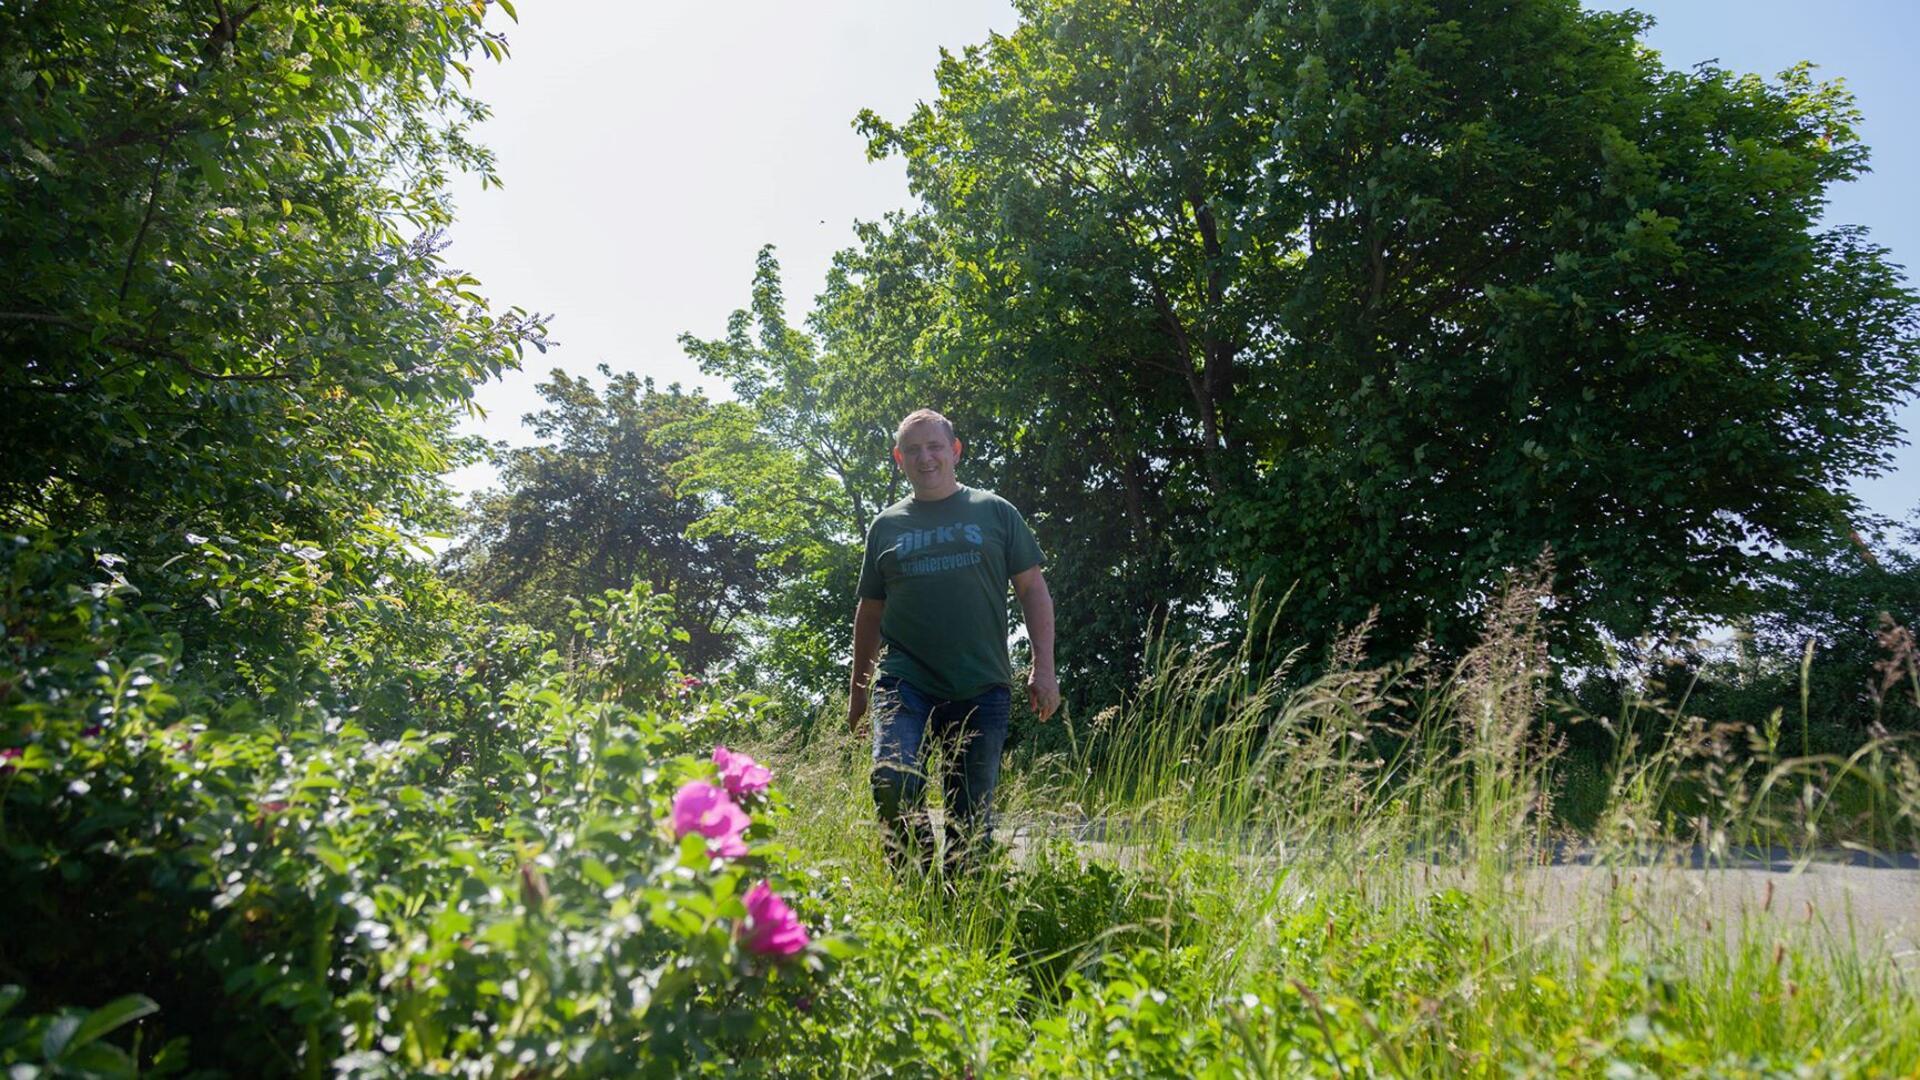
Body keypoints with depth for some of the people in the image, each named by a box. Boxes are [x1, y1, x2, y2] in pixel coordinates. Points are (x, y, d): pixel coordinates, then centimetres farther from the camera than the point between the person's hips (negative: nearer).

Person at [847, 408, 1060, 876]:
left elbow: (1033, 589, 7)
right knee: (893, 780, -21)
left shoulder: (995, 512, 8)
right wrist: (858, 691, 18)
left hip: (982, 688, 0)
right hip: (905, 683, 1)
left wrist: (1044, 668, -2)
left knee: (970, 813, 4)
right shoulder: (886, 526, 12)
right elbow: (869, 613, 18)